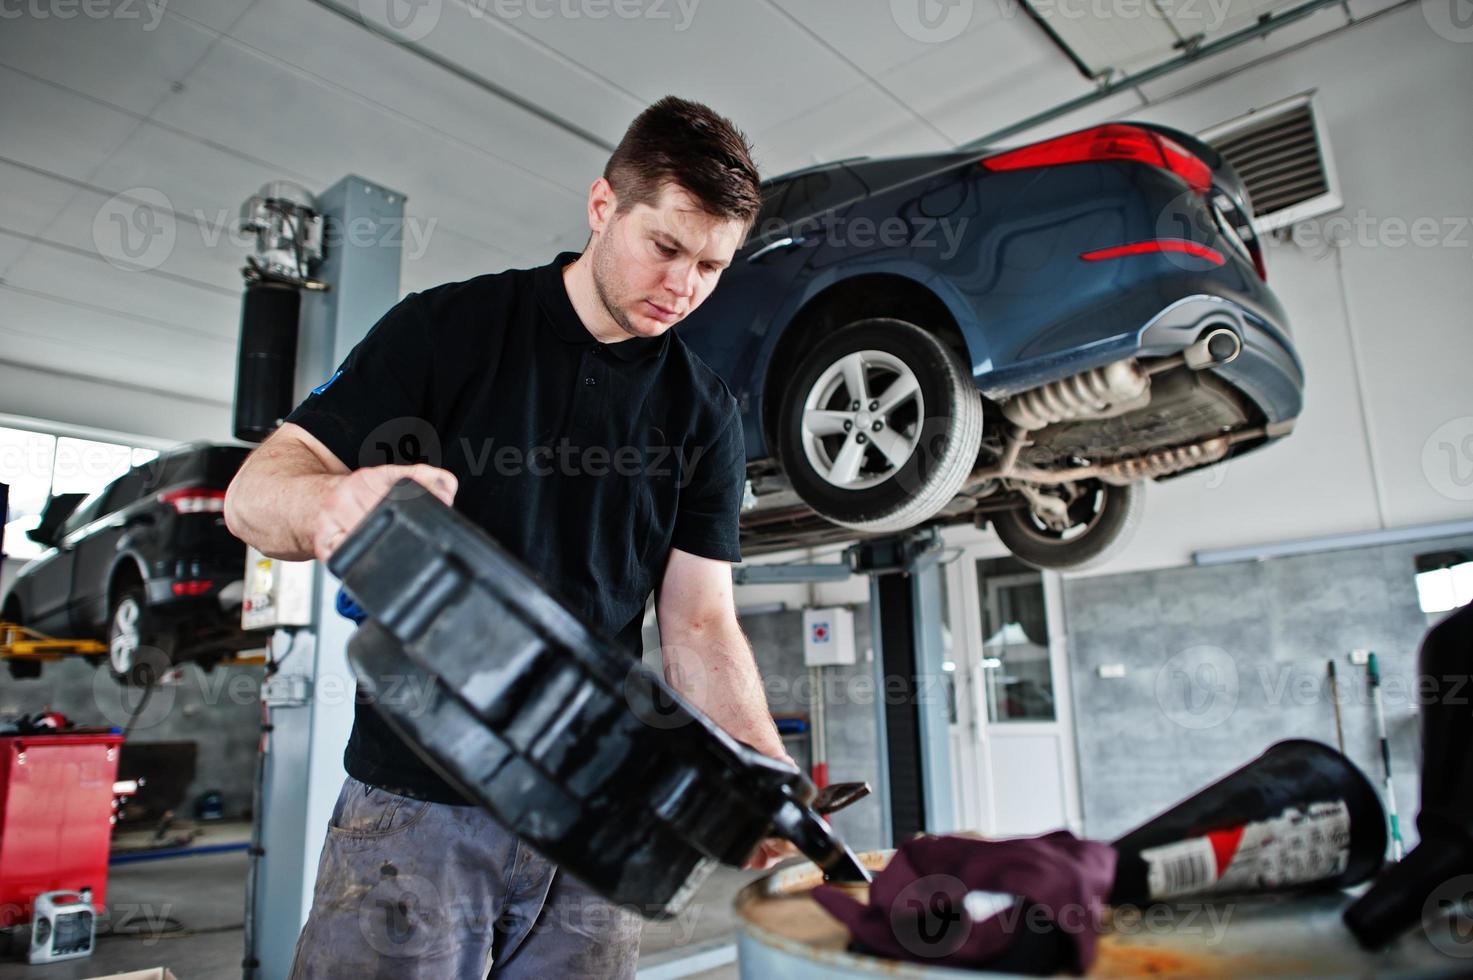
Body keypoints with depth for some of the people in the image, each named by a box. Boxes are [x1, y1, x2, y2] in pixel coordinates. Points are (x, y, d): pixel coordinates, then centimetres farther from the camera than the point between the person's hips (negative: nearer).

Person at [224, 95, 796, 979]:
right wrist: (331, 500, -30)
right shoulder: (447, 327, -3)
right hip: (416, 798, -2)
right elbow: (257, 489, -5)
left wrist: (767, 773, -16)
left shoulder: (705, 414, 3)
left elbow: (700, 625, 1)